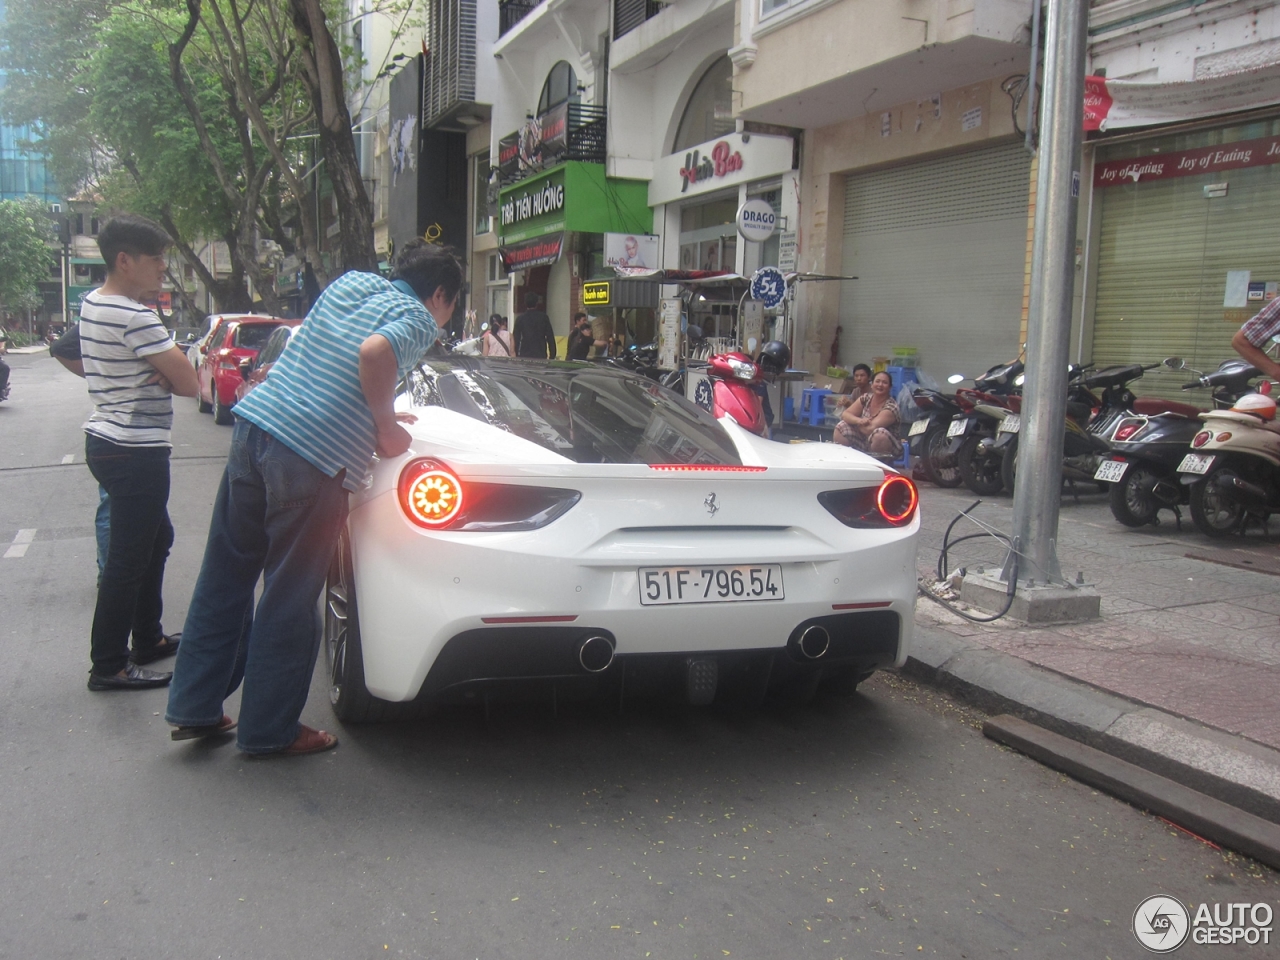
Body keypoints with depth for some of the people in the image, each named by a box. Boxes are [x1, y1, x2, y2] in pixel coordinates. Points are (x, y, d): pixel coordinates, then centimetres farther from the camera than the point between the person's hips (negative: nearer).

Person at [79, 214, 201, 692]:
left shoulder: (92, 304, 11)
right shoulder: (136, 318, -20)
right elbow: (188, 382, -20)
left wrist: (157, 375, -3)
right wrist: (166, 375, 0)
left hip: (105, 438, 10)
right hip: (135, 451, -10)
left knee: (156, 539, 22)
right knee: (129, 559, -3)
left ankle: (148, 638, 32)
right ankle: (108, 666, 6)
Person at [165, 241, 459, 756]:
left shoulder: (351, 282, 19)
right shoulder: (419, 320, -3)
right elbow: (373, 352, -24)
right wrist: (386, 426, -9)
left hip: (253, 426, 7)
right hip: (311, 459, -7)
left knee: (223, 578, 16)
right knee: (289, 601, 6)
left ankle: (194, 707, 26)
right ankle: (268, 730, 19)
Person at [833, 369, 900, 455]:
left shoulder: (891, 406, -18)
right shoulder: (866, 398, 1)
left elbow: (870, 429, -26)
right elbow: (845, 414, -3)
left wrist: (854, 422, -6)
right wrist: (859, 420, -24)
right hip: (863, 442, 5)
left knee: (879, 434, -35)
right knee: (841, 427, -11)